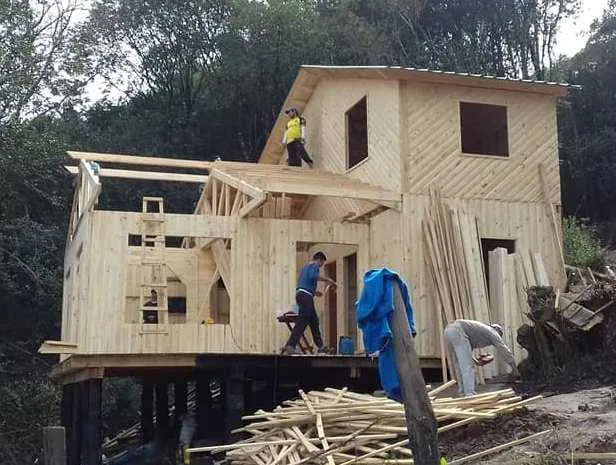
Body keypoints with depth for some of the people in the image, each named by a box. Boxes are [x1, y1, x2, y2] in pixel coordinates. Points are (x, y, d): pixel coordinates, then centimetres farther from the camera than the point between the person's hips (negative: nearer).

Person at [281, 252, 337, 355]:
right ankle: (290, 346, -22)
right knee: (302, 322, -14)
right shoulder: (314, 266, -2)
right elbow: (313, 276, -24)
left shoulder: (305, 266, 26)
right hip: (306, 296, -10)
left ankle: (320, 346, 16)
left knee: (314, 320, 14)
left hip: (300, 294, 10)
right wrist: (327, 279, -15)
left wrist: (314, 291, 35)